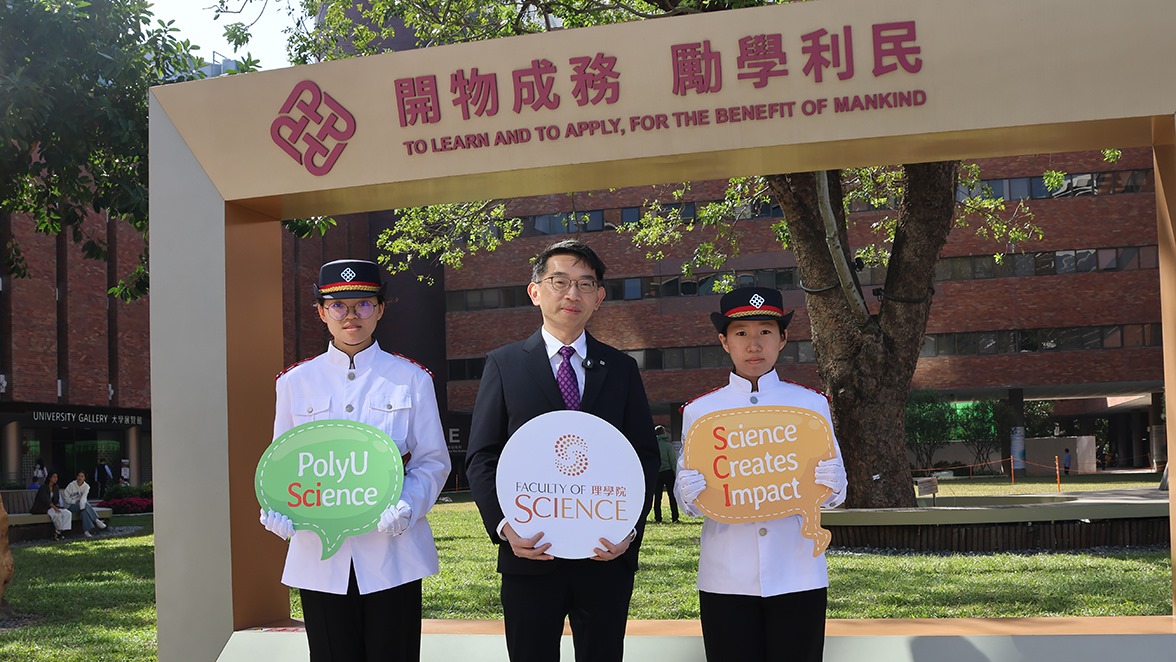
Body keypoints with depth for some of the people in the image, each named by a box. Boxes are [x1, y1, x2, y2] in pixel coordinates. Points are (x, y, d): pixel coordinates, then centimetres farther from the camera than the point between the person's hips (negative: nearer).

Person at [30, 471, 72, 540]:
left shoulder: (55, 488, 13)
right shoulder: (43, 487, -10)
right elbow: (45, 499, -21)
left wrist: (57, 505, -5)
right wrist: (54, 508, -31)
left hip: (54, 506, 7)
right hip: (43, 508, -7)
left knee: (68, 513, -18)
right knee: (57, 514, -35)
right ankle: (59, 530, -17)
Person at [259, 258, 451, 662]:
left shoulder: (412, 380, 3)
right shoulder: (295, 382, 7)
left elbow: (433, 462, 2)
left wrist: (406, 506, -17)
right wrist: (278, 507, -10)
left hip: (391, 551, -1)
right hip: (320, 557, 1)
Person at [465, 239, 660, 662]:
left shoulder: (621, 369, 10)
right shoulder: (504, 365, 5)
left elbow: (645, 457, 7)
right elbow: (481, 458, 2)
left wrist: (631, 527, -8)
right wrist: (503, 526, -13)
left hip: (607, 557, 2)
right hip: (530, 554, -1)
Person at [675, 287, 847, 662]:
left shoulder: (812, 405, 6)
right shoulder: (699, 411, 5)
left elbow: (835, 493, 4)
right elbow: (687, 497, 3)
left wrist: (827, 486, -19)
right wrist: (693, 495, -20)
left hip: (798, 577, 0)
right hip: (725, 580, 0)